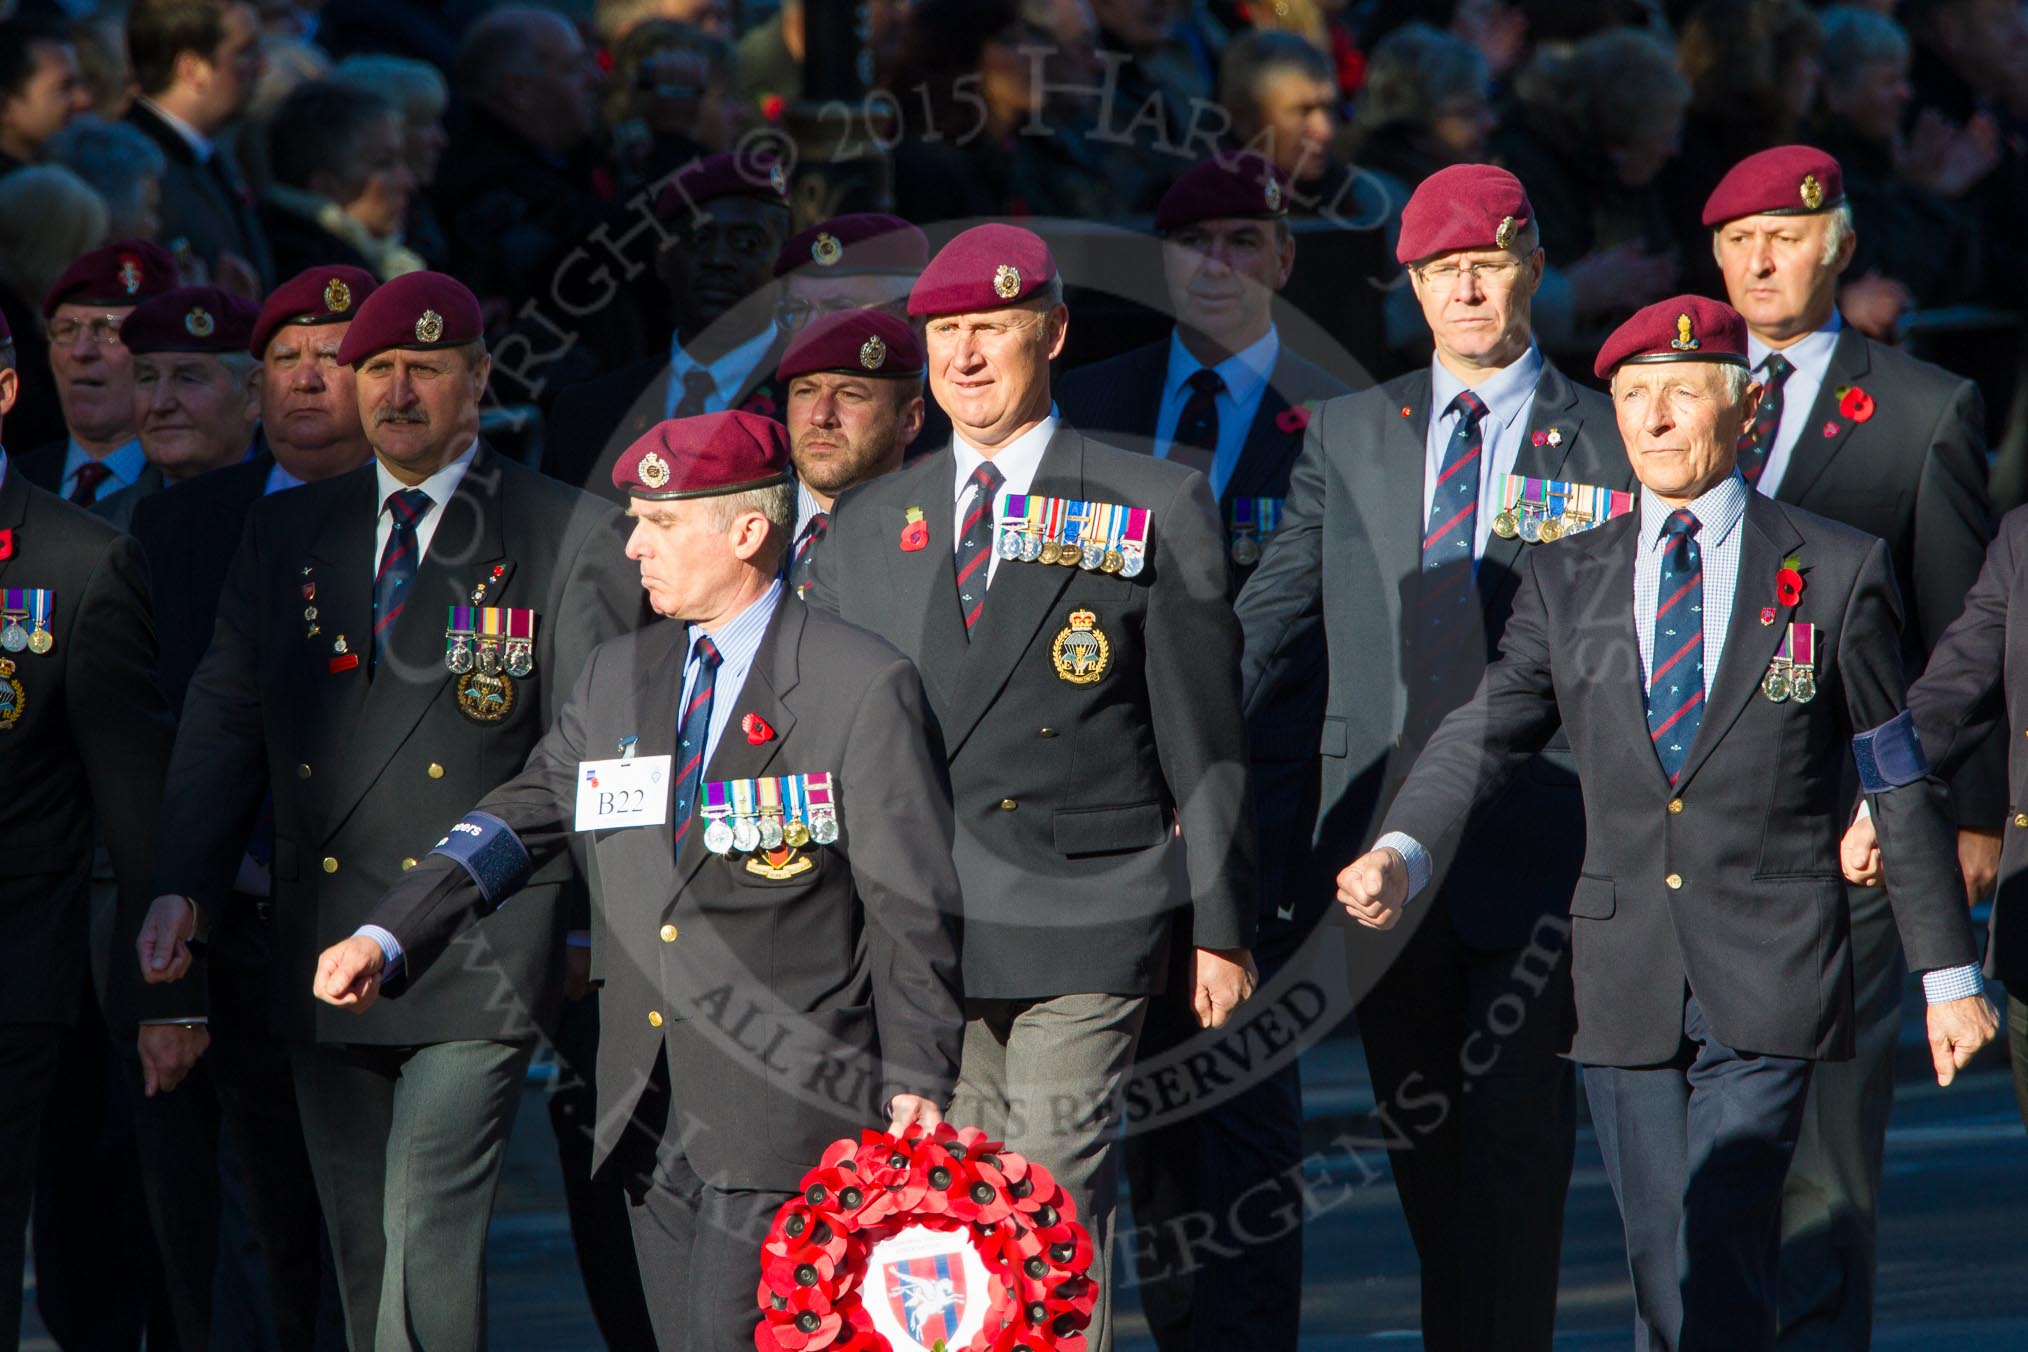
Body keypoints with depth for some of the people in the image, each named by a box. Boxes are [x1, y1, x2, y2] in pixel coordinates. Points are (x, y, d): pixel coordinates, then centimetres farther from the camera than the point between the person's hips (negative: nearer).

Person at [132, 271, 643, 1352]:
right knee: (359, 1253, 8)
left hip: (476, 961, -5)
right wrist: (182, 887, -2)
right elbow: (222, 722, 11)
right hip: (323, 961, 5)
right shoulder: (284, 533, 14)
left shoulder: (567, 538, 0)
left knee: (429, 1233, -14)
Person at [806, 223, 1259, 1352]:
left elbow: (1205, 738, 2)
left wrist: (1220, 928, 0)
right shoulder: (868, 527, 14)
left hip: (1086, 920, -4)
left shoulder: (1156, 509, 3)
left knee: (1062, 1192, -8)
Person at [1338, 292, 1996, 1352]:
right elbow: (1484, 734, 3)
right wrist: (1400, 852, -17)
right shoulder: (1566, 582, 11)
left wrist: (1948, 975, 7)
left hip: (1770, 985, -3)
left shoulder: (1837, 572, 3)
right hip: (1627, 980, 3)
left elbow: (1903, 785, 7)